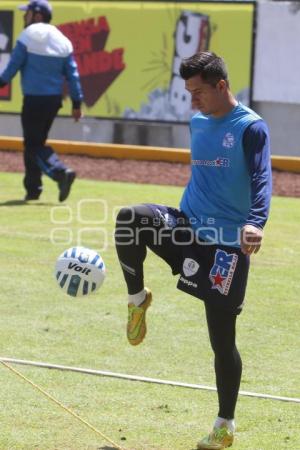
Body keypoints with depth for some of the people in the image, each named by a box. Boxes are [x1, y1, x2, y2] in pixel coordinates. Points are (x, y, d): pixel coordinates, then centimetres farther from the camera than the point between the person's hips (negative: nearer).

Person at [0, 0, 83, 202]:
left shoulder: (28, 36, -8)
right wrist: (77, 103, 8)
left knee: (33, 144, -4)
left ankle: (61, 172, -26)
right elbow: (72, 74, 6)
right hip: (55, 99, 6)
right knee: (36, 141, 17)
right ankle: (33, 188, 16)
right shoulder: (63, 40, 9)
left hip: (34, 98, -6)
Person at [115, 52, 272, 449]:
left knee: (222, 337, -1)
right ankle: (138, 300, -4)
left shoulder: (251, 127, -10)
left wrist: (255, 223, -41)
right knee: (129, 218, -25)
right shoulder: (198, 123, 12)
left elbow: (261, 180, -23)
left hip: (227, 242, -6)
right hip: (190, 224, 6)